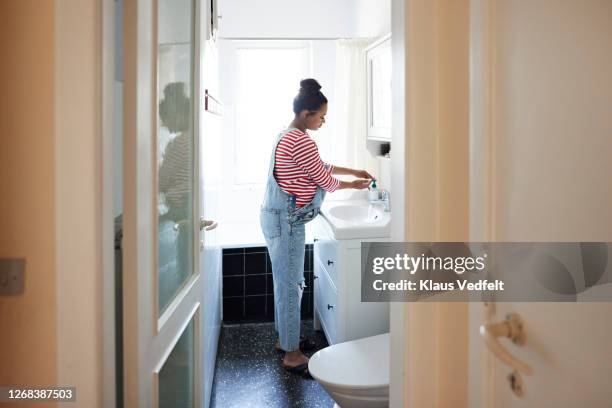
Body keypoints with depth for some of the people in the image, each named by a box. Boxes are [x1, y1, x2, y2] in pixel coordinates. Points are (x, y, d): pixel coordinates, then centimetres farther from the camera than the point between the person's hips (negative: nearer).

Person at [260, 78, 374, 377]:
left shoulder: (287, 136, 13)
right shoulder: (301, 142, -20)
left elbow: (320, 166, 23)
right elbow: (325, 181, -12)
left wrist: (353, 171, 21)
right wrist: (354, 184, 5)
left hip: (279, 217, 11)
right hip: (286, 221, -11)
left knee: (286, 282, 19)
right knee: (290, 285, -2)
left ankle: (284, 337, 34)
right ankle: (292, 355, 10)